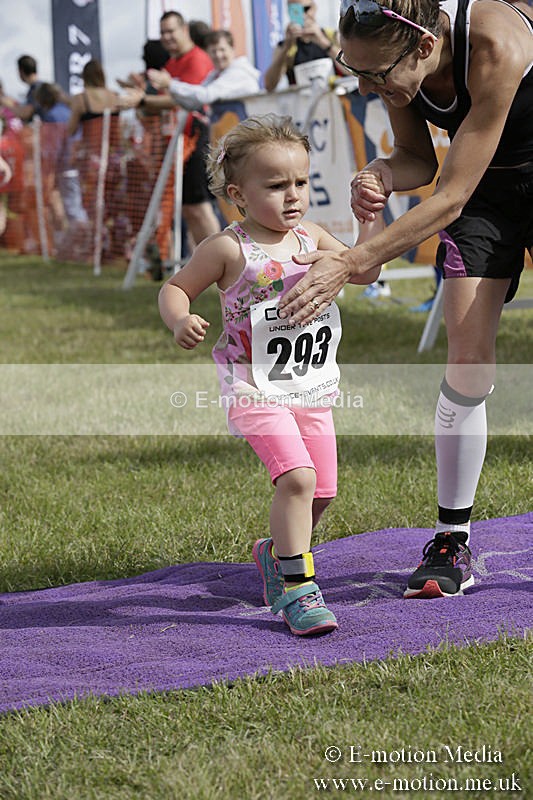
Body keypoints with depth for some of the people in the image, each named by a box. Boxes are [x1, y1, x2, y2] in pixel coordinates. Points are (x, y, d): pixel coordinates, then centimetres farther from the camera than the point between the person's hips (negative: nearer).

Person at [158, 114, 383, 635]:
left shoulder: (311, 238, 6)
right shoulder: (229, 249, -9)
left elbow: (363, 270, 7)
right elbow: (175, 288, -2)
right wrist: (180, 322, -23)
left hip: (311, 390, 6)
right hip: (255, 391, -6)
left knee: (320, 491, 10)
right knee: (297, 477, -23)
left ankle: (276, 552, 38)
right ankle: (295, 586, -14)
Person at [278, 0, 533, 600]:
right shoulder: (394, 59, -20)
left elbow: (449, 197, -37)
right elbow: (420, 160, -2)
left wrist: (350, 264, -40)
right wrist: (382, 174, -26)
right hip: (482, 189, 5)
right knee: (467, 365, -6)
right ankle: (451, 542, 0)